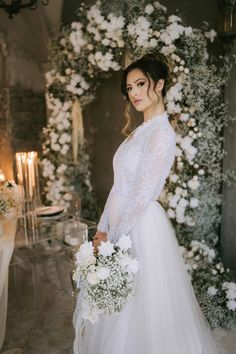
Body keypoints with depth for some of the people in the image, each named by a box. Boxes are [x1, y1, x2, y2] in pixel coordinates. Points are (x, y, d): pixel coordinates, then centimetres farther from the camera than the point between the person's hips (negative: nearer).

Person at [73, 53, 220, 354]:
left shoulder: (162, 133, -15)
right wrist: (103, 228, 8)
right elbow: (119, 186, 10)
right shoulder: (139, 131, 11)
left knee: (140, 305, 8)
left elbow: (144, 194, -19)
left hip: (142, 226, -8)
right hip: (120, 223, 8)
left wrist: (113, 237, -13)